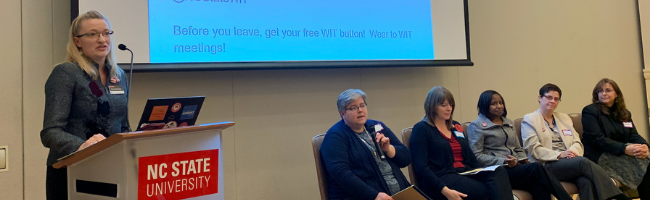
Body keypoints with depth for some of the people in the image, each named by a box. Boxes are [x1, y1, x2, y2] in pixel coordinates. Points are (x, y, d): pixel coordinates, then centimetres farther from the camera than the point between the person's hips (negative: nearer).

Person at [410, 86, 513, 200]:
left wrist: (483, 173, 1)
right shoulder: (421, 129, 1)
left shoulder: (456, 126, 22)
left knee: (499, 172, -25)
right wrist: (445, 191, -21)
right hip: (440, 179, -6)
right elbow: (421, 167, -9)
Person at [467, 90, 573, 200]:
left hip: (516, 166, 6)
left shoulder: (509, 123, 25)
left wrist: (524, 160, 3)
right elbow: (476, 156, -7)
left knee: (538, 185, -28)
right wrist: (503, 161, -17)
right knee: (536, 168, -29)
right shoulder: (476, 126, 2)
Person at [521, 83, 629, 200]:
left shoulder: (564, 118, 27)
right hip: (547, 166, -5)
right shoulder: (529, 120, 7)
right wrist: (559, 155, -17)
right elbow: (534, 149, -4)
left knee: (586, 180, -33)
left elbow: (577, 142, 17)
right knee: (582, 161, -33)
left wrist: (572, 151, -8)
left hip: (570, 162, 5)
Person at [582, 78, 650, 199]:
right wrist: (625, 148, -25)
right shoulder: (590, 111, -2)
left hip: (622, 154, 6)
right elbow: (597, 139, -13)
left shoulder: (624, 113, 19)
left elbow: (634, 134, 9)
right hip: (598, 157, -6)